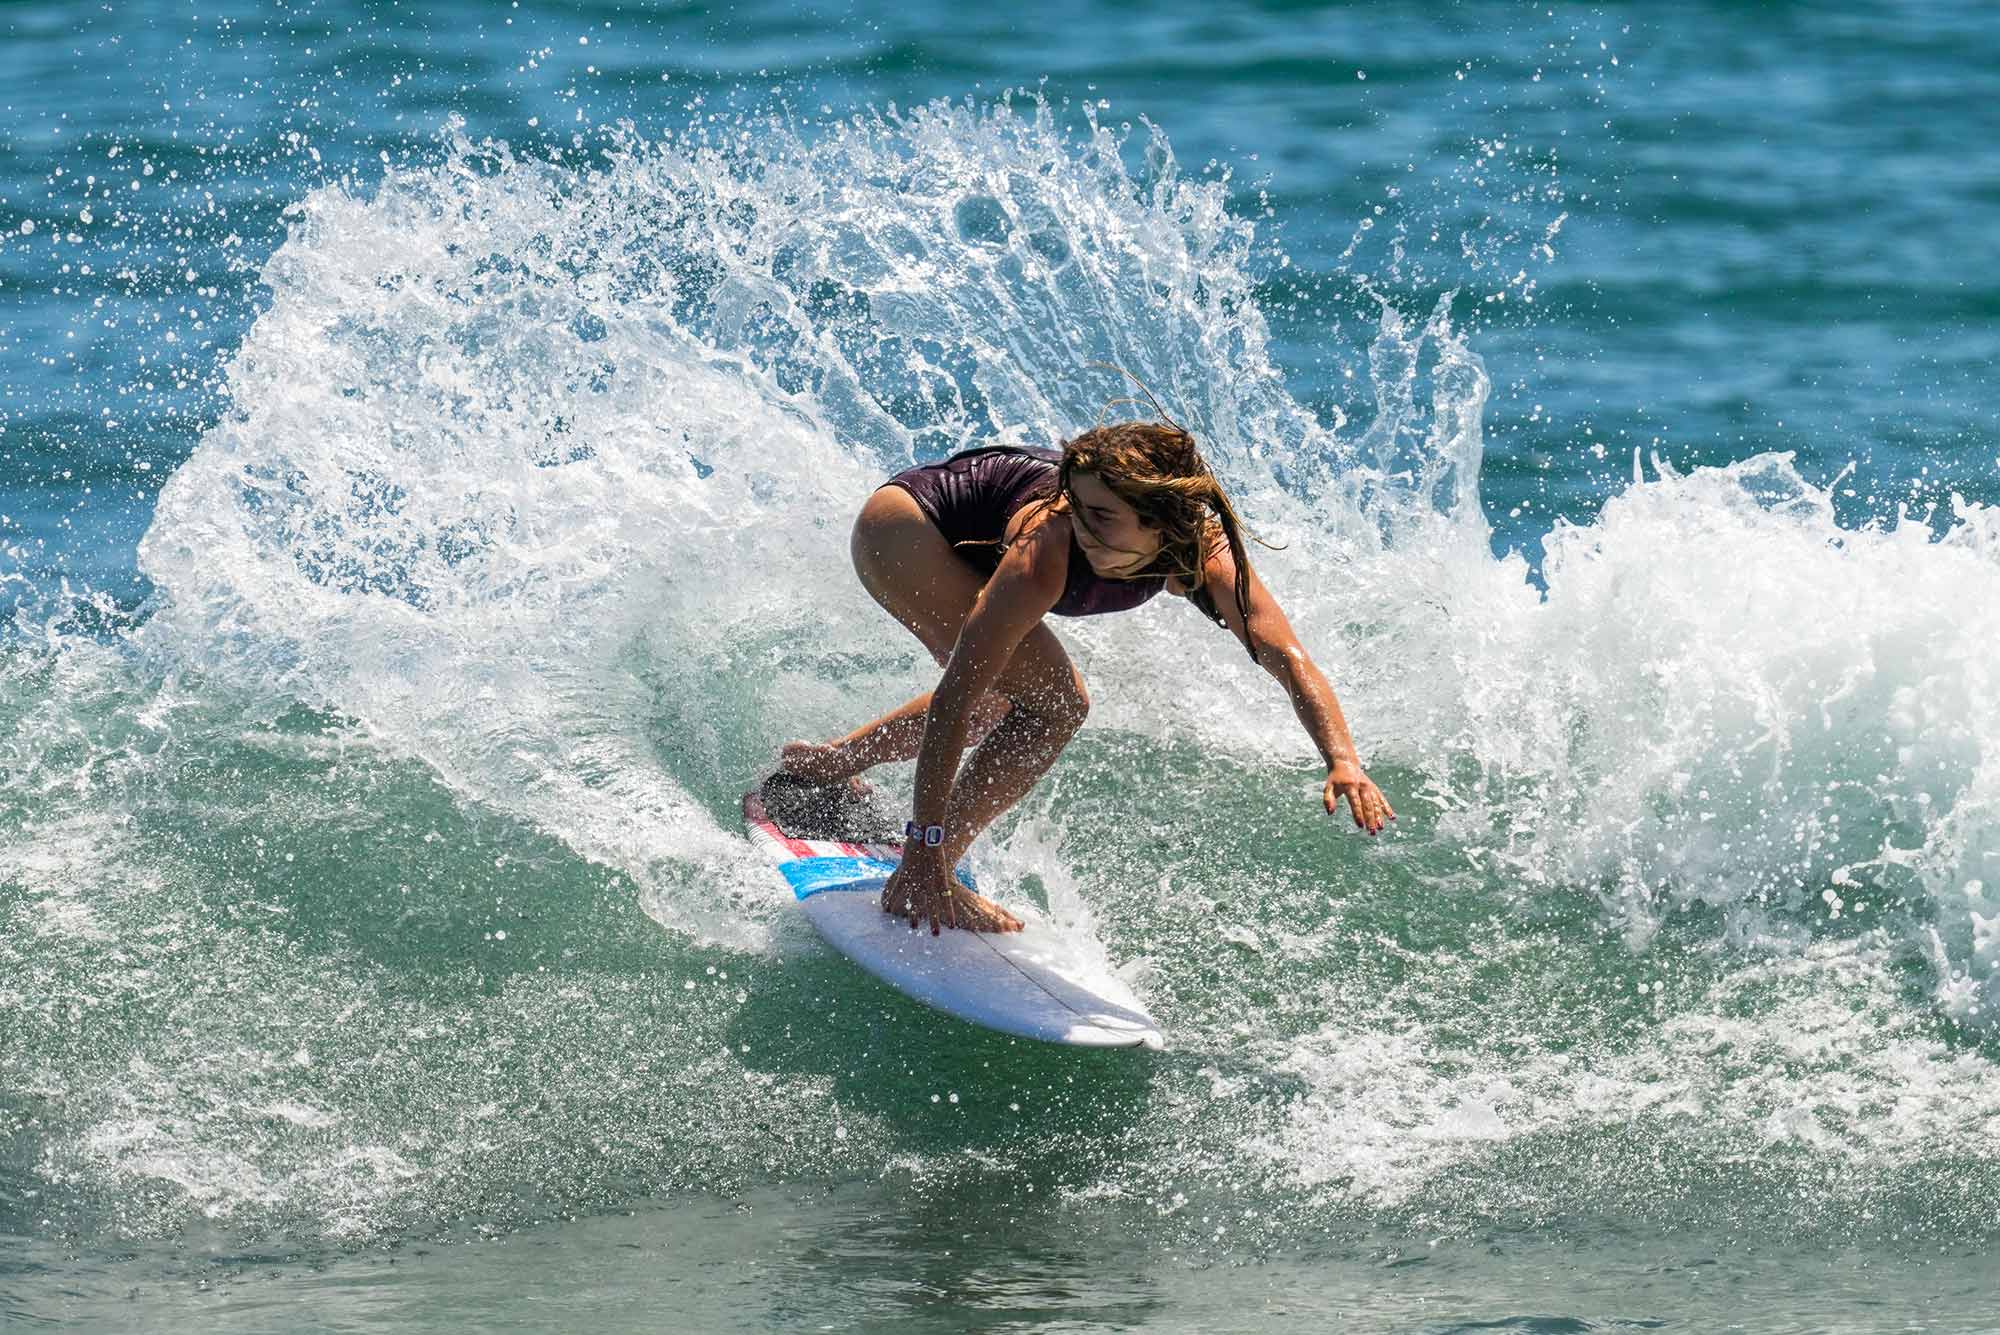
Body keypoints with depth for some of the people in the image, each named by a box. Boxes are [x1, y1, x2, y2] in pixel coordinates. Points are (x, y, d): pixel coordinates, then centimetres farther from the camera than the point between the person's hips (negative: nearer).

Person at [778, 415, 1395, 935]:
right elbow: (955, 695, -39)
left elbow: (1288, 658, -34)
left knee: (1004, 702, 26)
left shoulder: (1206, 550, -29)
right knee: (1054, 702, -21)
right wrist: (925, 843, -40)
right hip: (902, 524, -7)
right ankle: (917, 884, -16)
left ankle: (828, 761, 45)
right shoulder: (1045, 548, -41)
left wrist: (1343, 759, -51)